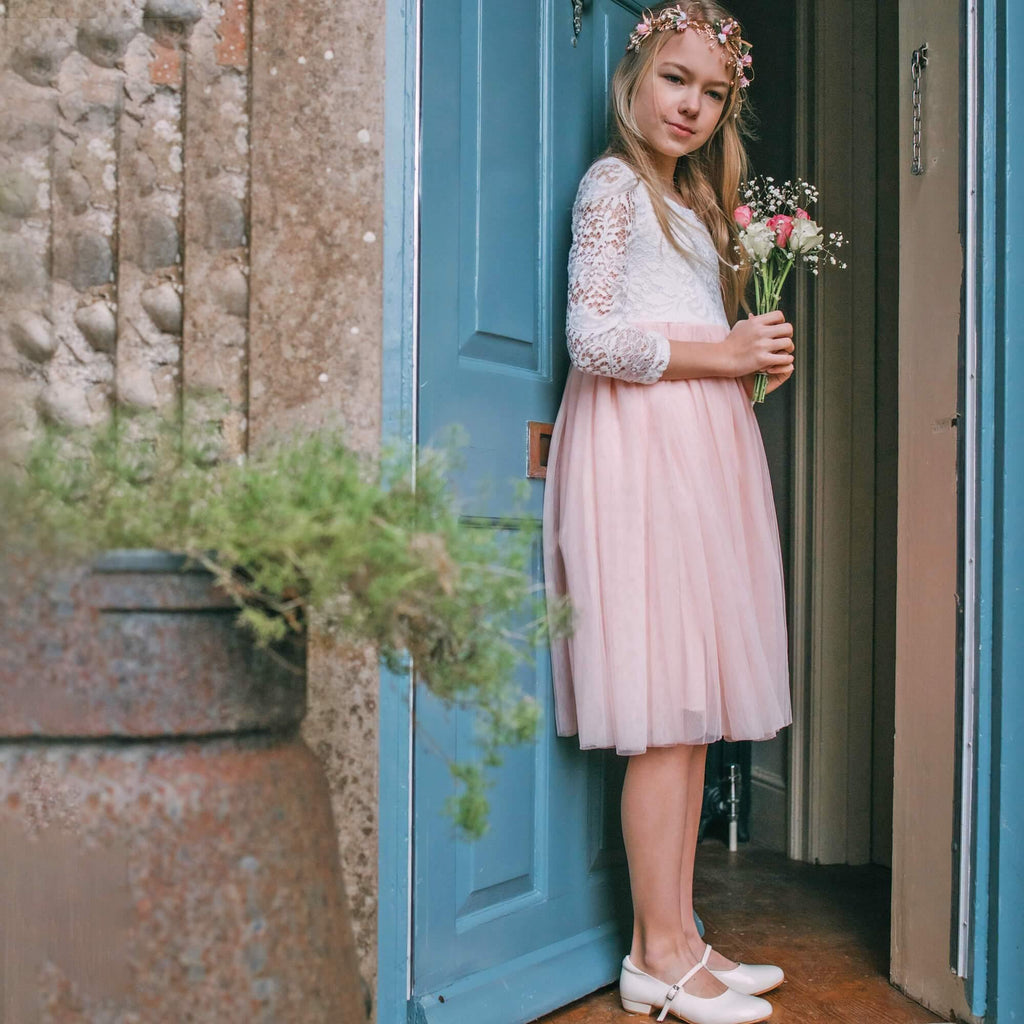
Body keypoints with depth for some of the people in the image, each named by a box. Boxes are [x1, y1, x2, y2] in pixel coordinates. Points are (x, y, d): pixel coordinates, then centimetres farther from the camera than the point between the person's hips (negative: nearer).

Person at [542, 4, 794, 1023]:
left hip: (701, 444, 9)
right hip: (642, 443, -9)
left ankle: (674, 939, 13)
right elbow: (592, 335, -12)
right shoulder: (614, 182, -1)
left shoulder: (692, 199, 26)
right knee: (665, 713, -10)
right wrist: (721, 353, -11)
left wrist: (751, 358, 11)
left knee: (692, 708, 6)